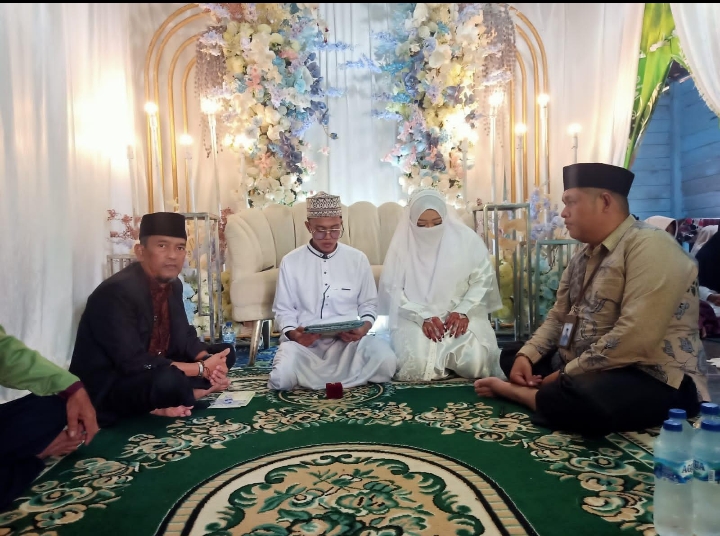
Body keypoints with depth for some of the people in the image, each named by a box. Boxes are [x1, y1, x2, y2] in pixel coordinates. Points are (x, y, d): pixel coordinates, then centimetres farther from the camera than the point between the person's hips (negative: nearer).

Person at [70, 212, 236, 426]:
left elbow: (186, 338, 7)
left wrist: (210, 362, -15)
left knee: (225, 353, 4)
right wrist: (202, 368, -24)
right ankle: (201, 390, -5)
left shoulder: (174, 285, 0)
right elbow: (133, 363, -29)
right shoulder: (116, 292, -24)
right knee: (170, 381, -37)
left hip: (156, 374, 9)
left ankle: (166, 402, -10)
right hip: (107, 389, -8)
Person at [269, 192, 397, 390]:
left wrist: (364, 328, -11)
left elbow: (368, 304, 11)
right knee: (281, 378, -31)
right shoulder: (290, 261, 2)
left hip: (348, 340, 1)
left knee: (386, 361, -28)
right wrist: (292, 333, -16)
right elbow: (283, 309, 6)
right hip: (304, 341, -1)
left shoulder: (358, 259, 5)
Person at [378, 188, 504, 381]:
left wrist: (463, 311, -14)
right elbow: (392, 289, -6)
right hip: (416, 318, 0)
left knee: (474, 364, -22)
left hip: (460, 315, 1)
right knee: (417, 366, -25)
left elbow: (483, 279, 1)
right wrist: (423, 317, -18)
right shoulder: (402, 244, -4)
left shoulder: (466, 238, -3)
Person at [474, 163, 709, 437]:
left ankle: (513, 390, -10)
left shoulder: (649, 246, -18)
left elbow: (635, 339, -27)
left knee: (575, 400, -36)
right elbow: (557, 317, 14)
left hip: (653, 378, -8)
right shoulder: (583, 255, 10)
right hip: (586, 368, 9)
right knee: (506, 360, 11)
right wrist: (526, 356, -3)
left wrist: (565, 375, -19)